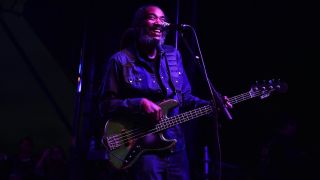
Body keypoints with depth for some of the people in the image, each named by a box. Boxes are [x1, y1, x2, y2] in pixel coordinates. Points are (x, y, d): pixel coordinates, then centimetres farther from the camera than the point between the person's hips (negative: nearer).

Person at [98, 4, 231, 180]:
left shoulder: (173, 55, 11)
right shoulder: (121, 60, -5)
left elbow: (184, 97, 15)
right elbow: (105, 105, -8)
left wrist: (212, 107, 0)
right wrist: (140, 104, -21)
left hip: (176, 146, 5)